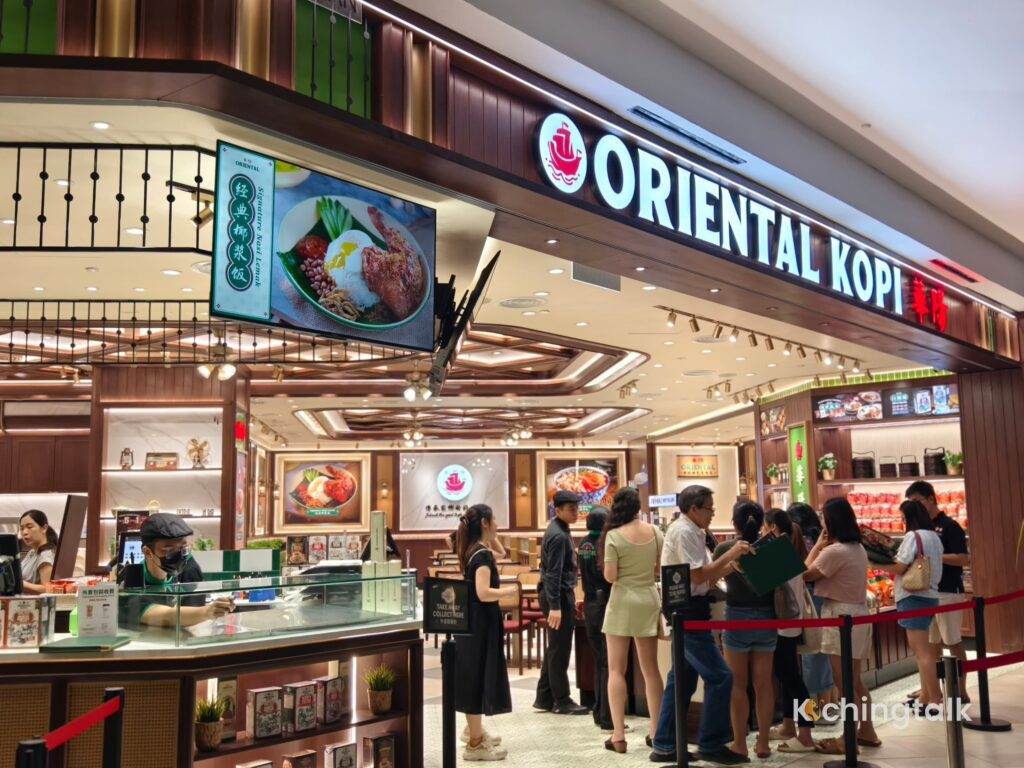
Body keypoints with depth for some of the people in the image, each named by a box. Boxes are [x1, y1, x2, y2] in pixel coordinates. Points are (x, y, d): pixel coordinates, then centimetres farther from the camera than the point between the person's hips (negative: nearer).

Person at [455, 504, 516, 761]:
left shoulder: (472, 550, 9)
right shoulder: (483, 554, -19)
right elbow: (483, 593, -29)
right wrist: (508, 591, -13)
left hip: (472, 620, 10)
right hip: (481, 622, -10)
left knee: (473, 675, 20)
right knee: (479, 676, -3)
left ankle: (473, 730, 34)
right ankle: (475, 743, 3)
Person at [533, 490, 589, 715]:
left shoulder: (559, 530, 12)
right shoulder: (558, 536, -19)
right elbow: (553, 574, -23)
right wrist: (555, 606, -26)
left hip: (560, 593, 10)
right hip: (559, 595, -10)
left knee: (555, 648, 15)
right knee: (560, 650, -1)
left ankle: (544, 698, 22)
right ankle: (562, 702, 8)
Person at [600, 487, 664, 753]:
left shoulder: (614, 535, -13)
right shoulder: (654, 531, 0)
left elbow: (610, 577, -13)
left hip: (623, 603, -4)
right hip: (649, 601, 4)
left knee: (617, 670, 3)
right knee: (651, 669, 12)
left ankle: (618, 735, 1)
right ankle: (656, 732, 17)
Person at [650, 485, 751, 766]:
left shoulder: (691, 532, 16)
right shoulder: (684, 532, -15)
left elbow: (706, 578, 15)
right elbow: (699, 575, -20)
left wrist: (732, 563, 3)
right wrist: (729, 555, -14)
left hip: (687, 611, 11)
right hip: (687, 611, -11)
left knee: (683, 678, 13)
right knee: (720, 677, -7)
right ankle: (711, 745, 2)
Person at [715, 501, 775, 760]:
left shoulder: (724, 549, -10)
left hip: (737, 617, -3)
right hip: (766, 618, 3)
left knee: (738, 683, 7)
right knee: (763, 683, 10)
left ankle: (739, 743, 11)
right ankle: (763, 742, 16)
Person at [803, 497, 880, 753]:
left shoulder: (834, 550, -18)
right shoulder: (858, 548, 11)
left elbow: (806, 574, -9)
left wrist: (818, 545, -1)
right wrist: (824, 547, 8)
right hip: (857, 614, 10)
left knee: (845, 683, -2)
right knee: (855, 680, 18)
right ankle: (866, 731, 26)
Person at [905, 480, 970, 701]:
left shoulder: (949, 526, -9)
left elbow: (965, 559, -17)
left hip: (947, 592, -7)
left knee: (953, 642, -1)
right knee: (932, 643, 11)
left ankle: (961, 691, 7)